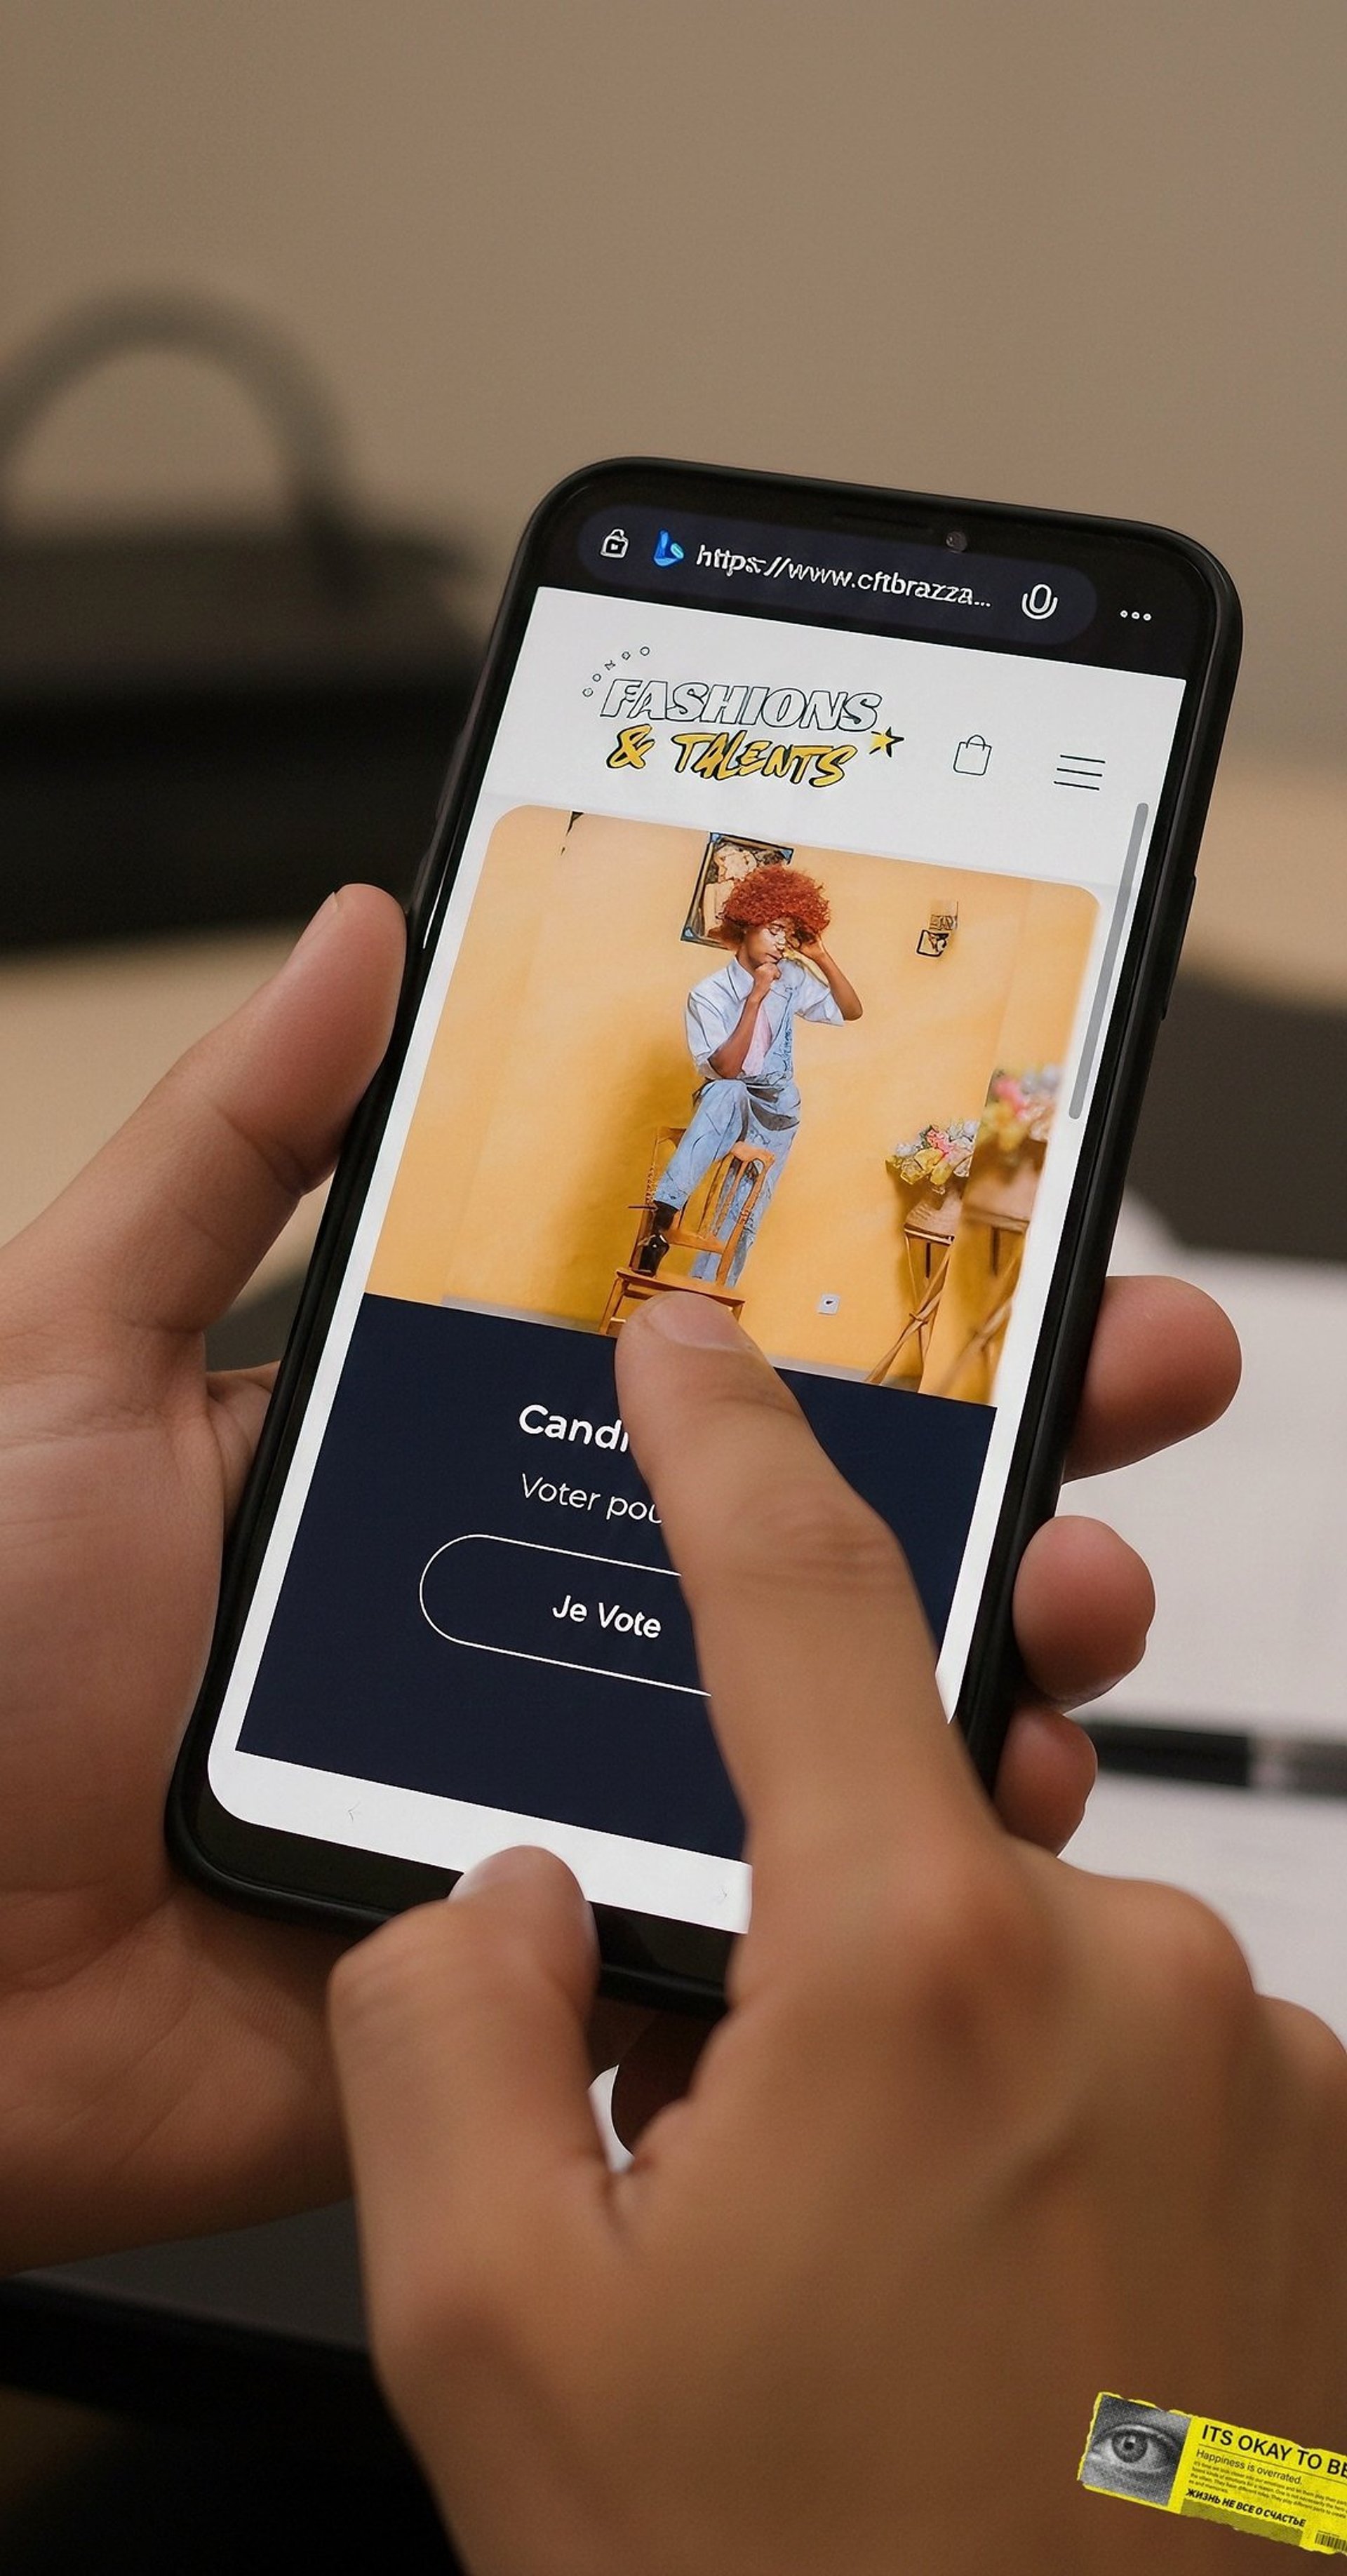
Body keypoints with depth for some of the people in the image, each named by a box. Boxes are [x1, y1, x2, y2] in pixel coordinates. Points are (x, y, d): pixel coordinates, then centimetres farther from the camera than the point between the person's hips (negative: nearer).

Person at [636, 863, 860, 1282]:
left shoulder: (791, 980, 1)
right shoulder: (709, 994, -13)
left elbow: (851, 1010, 9)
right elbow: (726, 1069, -21)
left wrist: (822, 957, -6)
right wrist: (755, 999, -25)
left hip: (774, 1117, 5)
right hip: (725, 1105, -5)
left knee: (739, 1223, -11)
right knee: (726, 1093, -41)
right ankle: (663, 1215, -50)